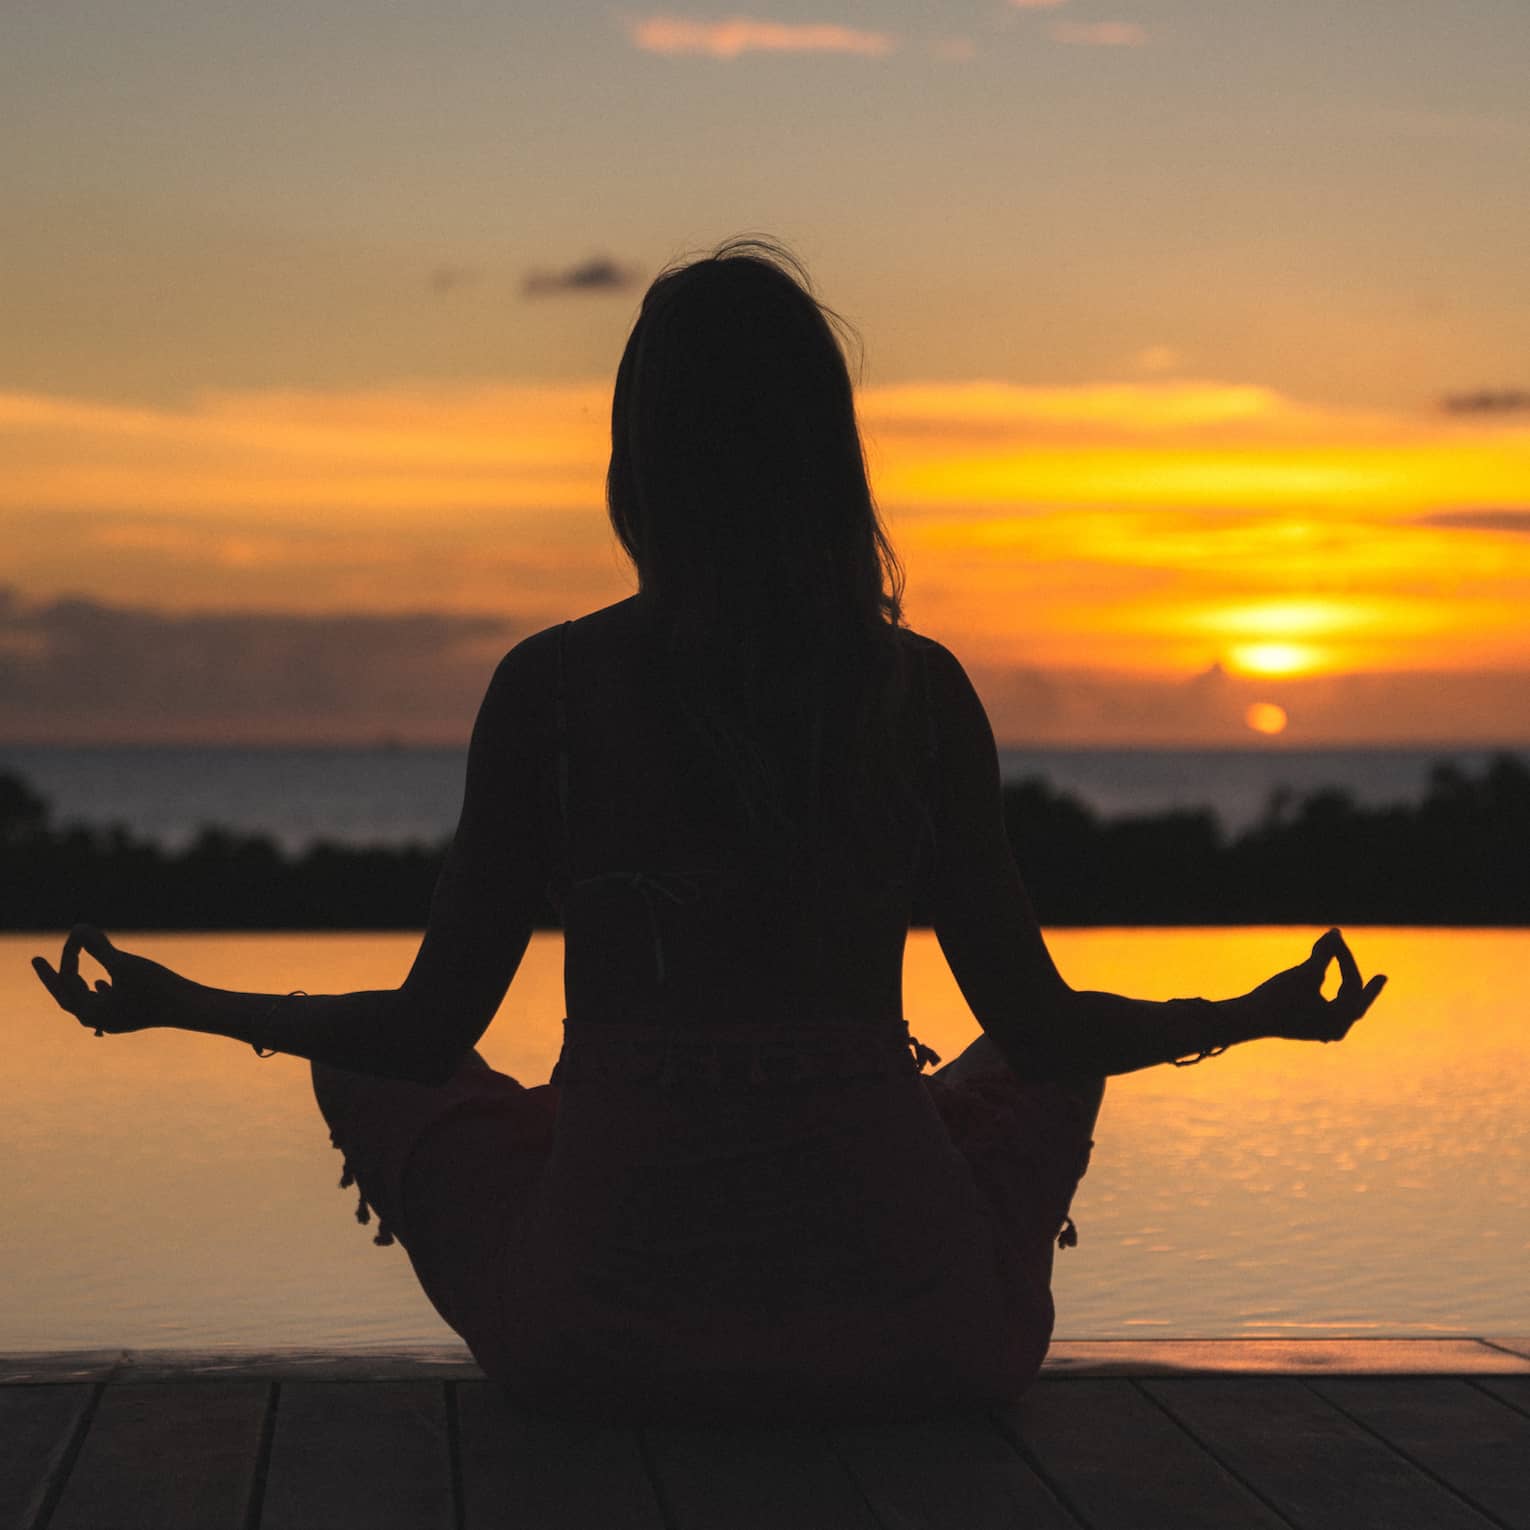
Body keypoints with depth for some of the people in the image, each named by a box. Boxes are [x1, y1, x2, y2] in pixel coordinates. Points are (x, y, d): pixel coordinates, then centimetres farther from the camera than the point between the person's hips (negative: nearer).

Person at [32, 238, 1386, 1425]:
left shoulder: (551, 686, -7)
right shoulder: (921, 690, -4)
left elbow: (434, 1027, -4)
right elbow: (1040, 1024, -1)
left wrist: (177, 1005, 13)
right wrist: (1258, 1018, 18)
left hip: (603, 1328, -1)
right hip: (904, 1330, 1)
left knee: (373, 1073, 27)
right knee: (1032, 1074, 32)